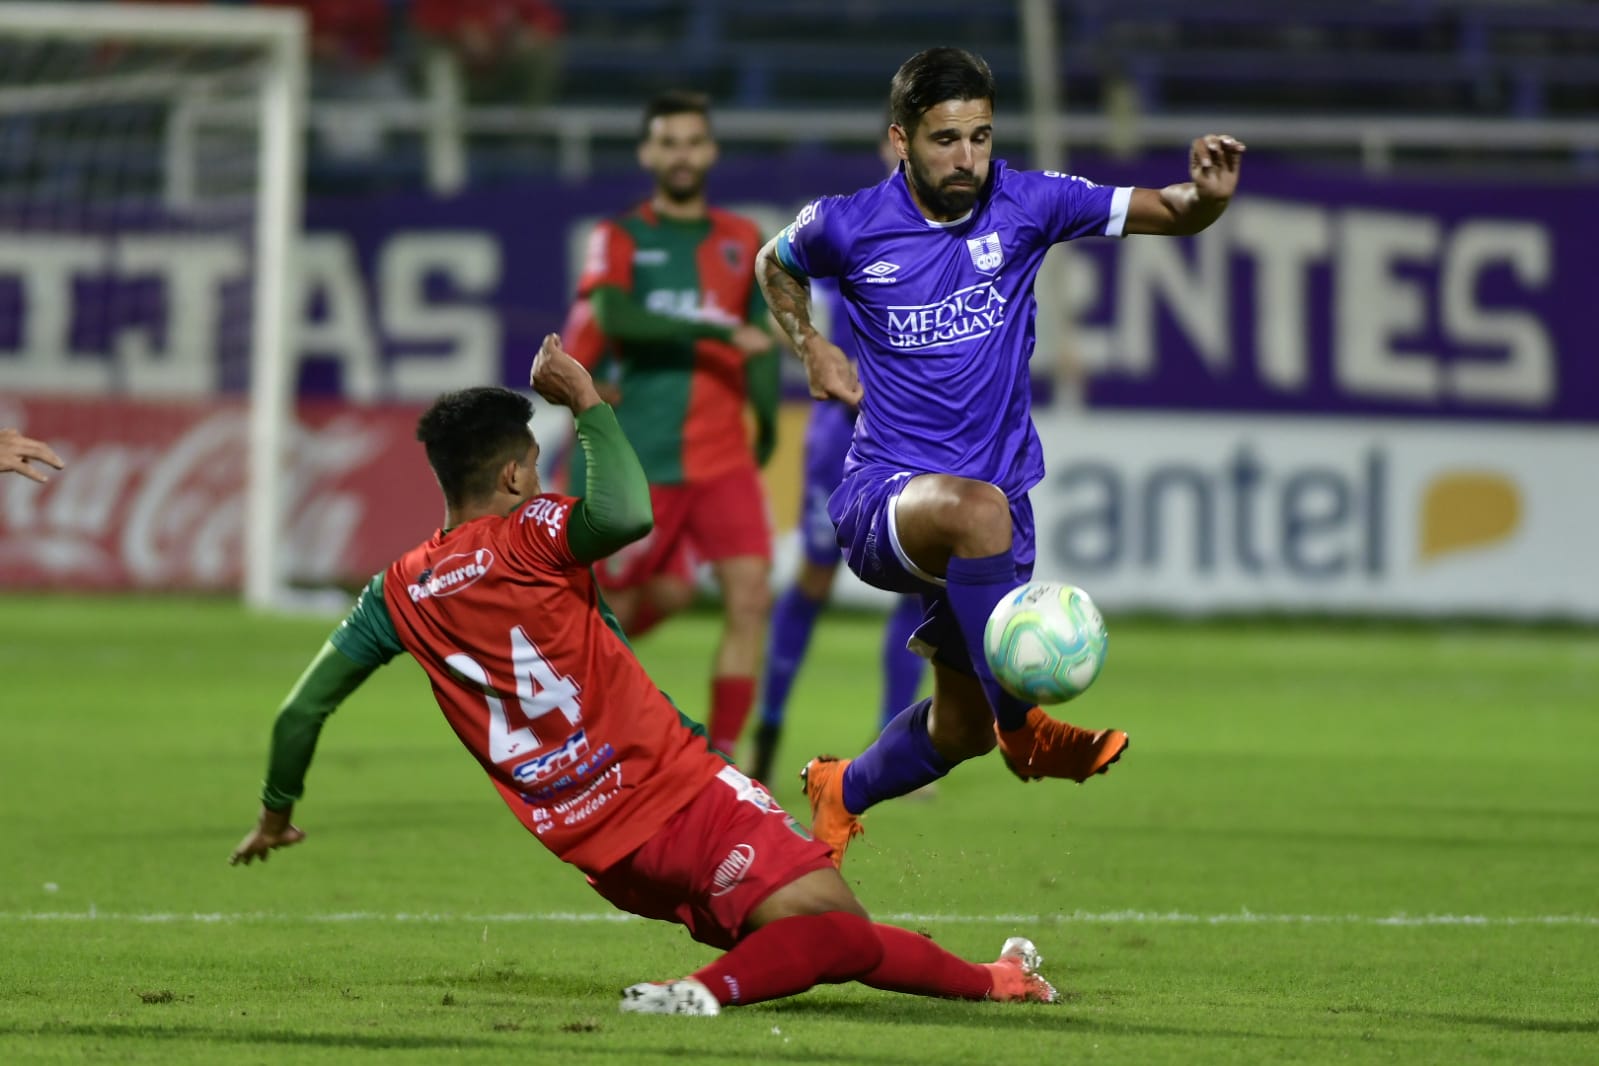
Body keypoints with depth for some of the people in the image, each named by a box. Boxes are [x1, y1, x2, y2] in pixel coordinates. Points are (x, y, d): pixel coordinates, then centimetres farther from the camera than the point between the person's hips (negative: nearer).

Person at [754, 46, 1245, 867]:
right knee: (979, 510, -40)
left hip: (994, 503, 4)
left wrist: (1207, 197, -26)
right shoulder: (847, 227, -6)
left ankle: (842, 792, 43)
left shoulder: (1025, 204, -4)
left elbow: (1163, 213, -4)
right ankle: (1024, 728, -31)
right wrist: (813, 352, 4)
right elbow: (775, 265, 18)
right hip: (882, 493, -4)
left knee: (962, 728, 11)